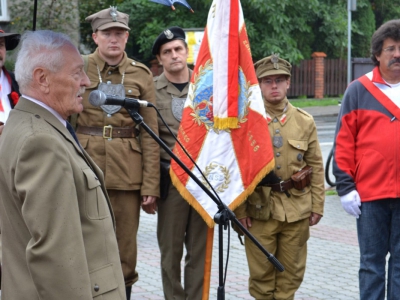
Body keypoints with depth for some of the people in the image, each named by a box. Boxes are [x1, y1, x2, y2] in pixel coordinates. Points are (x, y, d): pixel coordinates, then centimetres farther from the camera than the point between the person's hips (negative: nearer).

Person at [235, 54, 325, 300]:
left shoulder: (305, 121, 6)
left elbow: (316, 167, 7)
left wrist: (317, 206, 3)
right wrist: (239, 209, -6)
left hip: (298, 210, 2)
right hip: (259, 209, -2)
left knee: (292, 272, 9)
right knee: (261, 271, 5)